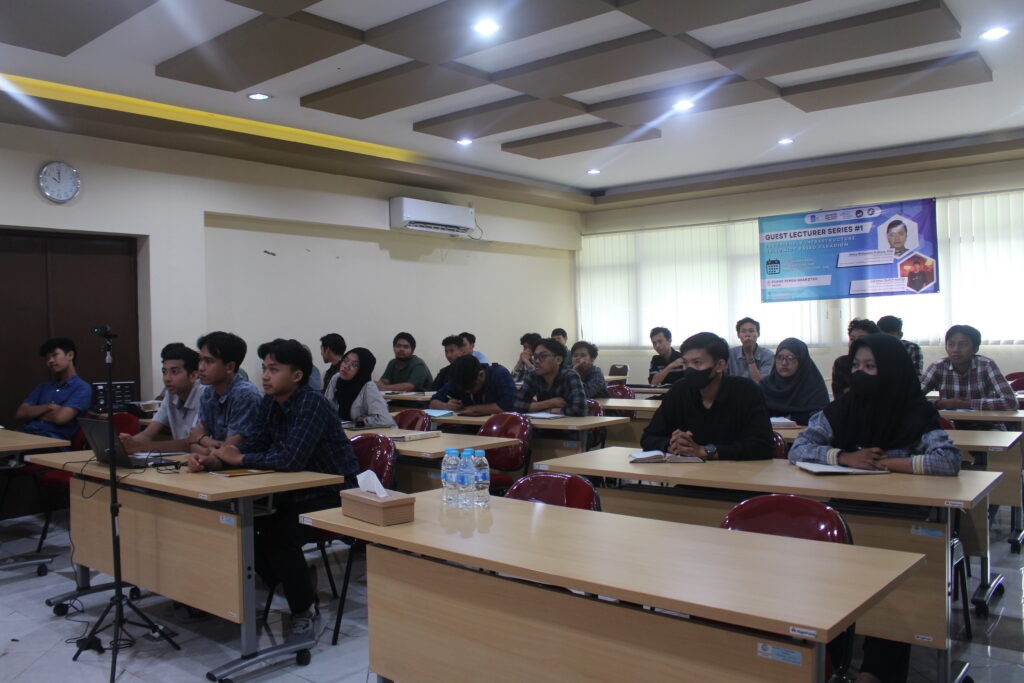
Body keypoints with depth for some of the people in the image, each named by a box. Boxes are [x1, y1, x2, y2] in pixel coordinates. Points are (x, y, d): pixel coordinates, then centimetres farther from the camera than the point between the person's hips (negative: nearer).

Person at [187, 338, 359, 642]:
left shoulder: (312, 403, -22)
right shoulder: (269, 403, 5)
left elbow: (290, 459, -31)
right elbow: (252, 448, 5)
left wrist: (239, 459, -18)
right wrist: (212, 461, -13)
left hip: (335, 496, -9)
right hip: (299, 492, 9)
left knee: (279, 534, -27)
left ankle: (304, 612, -3)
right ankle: (301, 597, 14)